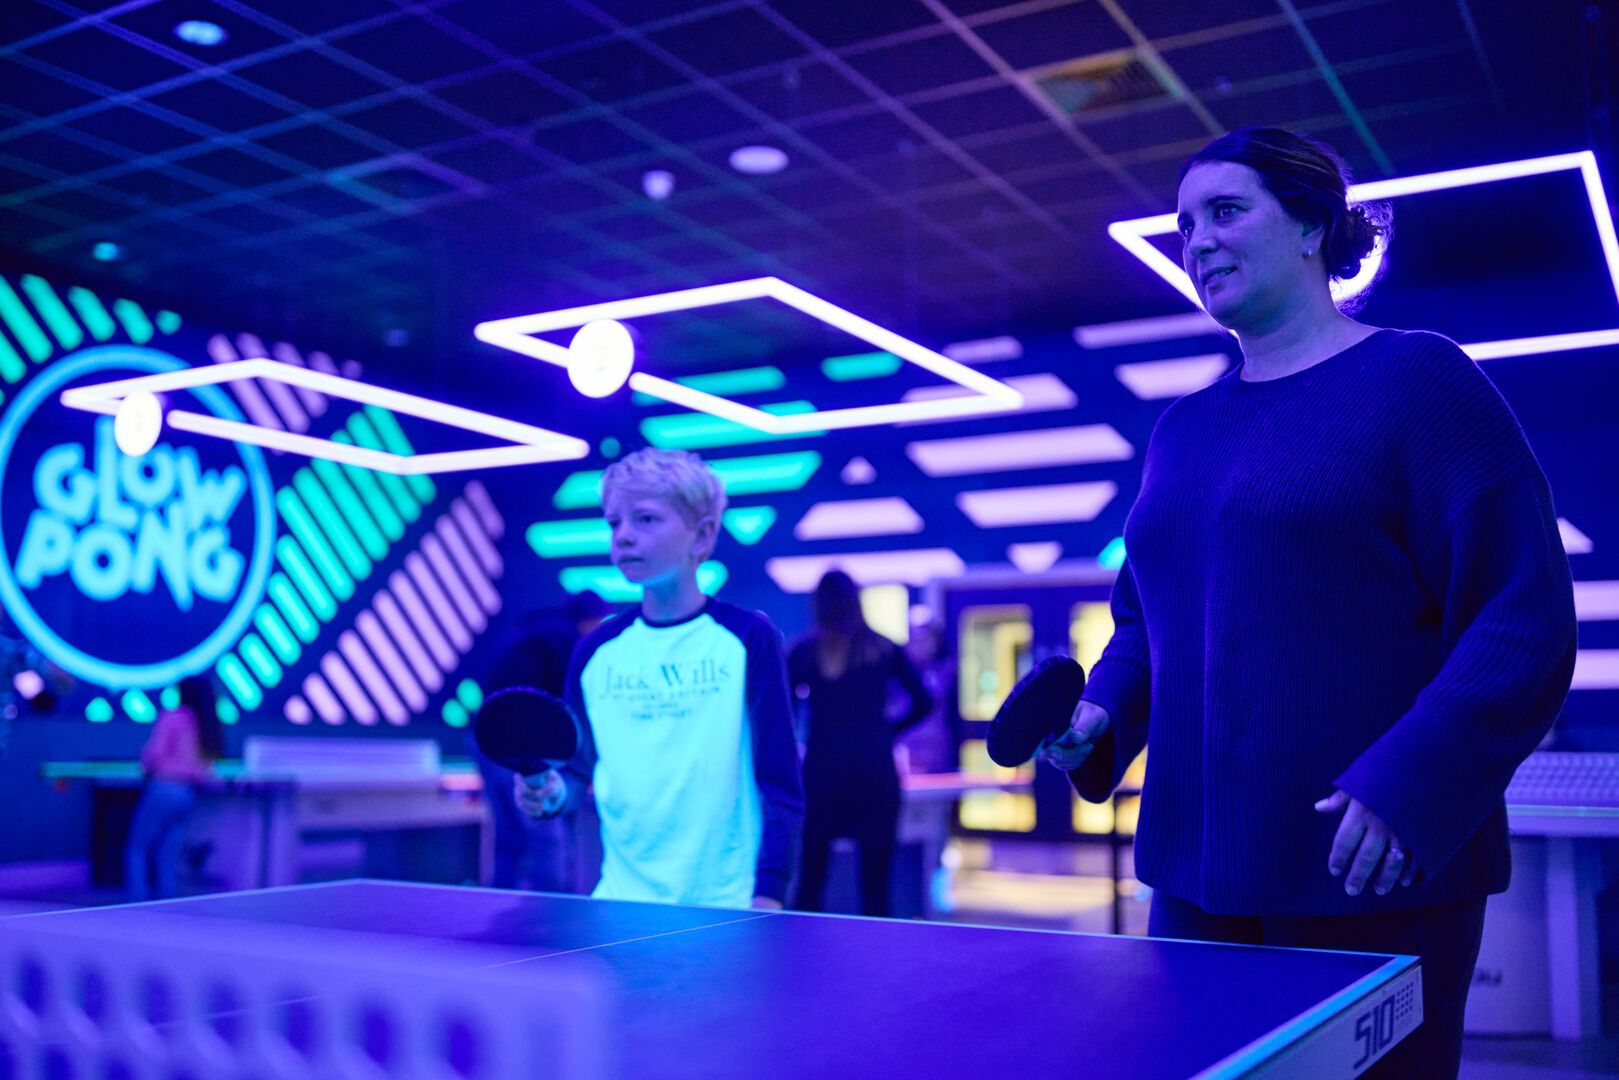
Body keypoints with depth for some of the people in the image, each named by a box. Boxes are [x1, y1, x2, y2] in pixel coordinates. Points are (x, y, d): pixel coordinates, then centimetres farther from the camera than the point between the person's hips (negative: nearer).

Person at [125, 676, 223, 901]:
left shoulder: (172, 717, -6)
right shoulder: (211, 727, 11)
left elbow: (154, 753, -11)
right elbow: (208, 769, 10)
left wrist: (146, 765, 8)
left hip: (164, 788, -6)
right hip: (190, 795, 6)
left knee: (137, 851, 4)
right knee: (167, 858, 10)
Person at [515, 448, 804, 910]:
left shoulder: (747, 638, -4)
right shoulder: (596, 651, 6)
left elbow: (781, 782, -4)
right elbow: (579, 769, 14)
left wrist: (769, 892, -10)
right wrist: (553, 792, -6)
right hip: (622, 901, 3)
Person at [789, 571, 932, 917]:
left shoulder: (804, 651, 4)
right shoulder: (885, 648, 7)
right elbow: (923, 702, 6)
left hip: (821, 771, 0)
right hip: (876, 774, 1)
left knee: (810, 882, 8)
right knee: (876, 886, 4)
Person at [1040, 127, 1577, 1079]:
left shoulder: (1419, 378, -5)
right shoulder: (1181, 430, 13)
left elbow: (1528, 620, -11)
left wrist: (1407, 785, -20)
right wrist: (1101, 715, 2)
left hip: (1375, 878, -5)